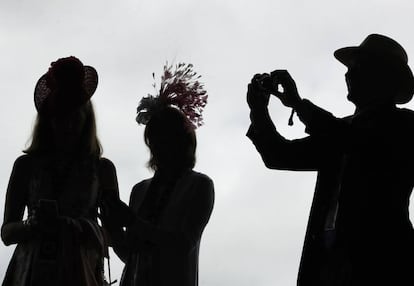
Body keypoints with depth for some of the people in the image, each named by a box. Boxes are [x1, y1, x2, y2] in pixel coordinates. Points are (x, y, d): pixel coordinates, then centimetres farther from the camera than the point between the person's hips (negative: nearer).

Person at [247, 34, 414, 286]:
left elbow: (358, 144, -19)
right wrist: (259, 110, 4)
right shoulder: (341, 132, 20)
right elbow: (281, 156, 20)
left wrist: (299, 103, -11)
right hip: (329, 257, 6)